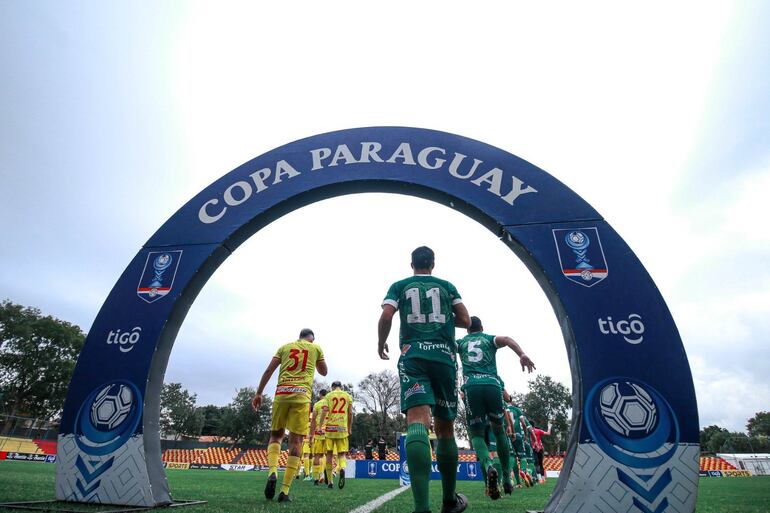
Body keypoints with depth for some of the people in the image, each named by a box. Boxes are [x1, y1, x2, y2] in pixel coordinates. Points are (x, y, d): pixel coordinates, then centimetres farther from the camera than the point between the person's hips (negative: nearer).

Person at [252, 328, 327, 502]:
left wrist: (259, 393, 14)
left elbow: (269, 371, 11)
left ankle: (272, 472, -7)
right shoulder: (316, 348, 15)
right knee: (296, 440, 2)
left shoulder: (285, 347, 18)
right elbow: (324, 372, 25)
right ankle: (284, 491, -1)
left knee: (276, 435, 17)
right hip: (302, 394, -2)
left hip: (282, 393, 2)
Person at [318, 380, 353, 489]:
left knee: (329, 454, 8)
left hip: (330, 427, 0)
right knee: (342, 454, 6)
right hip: (342, 428, 1)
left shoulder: (328, 395, 5)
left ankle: (329, 481, 11)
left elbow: (325, 411, -5)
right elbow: (350, 413, 6)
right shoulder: (348, 396, 8)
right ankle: (342, 468, -24)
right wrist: (349, 428, 14)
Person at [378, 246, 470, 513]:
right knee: (445, 427, 12)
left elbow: (386, 316, -1)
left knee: (417, 421, -15)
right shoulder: (447, 286, 16)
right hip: (444, 357, 2)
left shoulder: (399, 285, 13)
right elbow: (465, 320, 10)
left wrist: (381, 343, 15)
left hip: (412, 356, -1)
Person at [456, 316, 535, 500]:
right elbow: (506, 339, -1)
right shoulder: (490, 339, 21)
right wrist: (522, 355, -15)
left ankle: (488, 466, -23)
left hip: (471, 387, 0)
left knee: (476, 433, 6)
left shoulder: (461, 342, 24)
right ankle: (506, 478, 19)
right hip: (492, 385, 1)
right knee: (499, 430, 19)